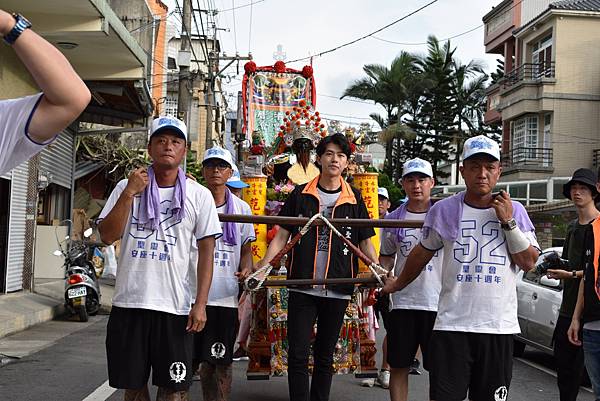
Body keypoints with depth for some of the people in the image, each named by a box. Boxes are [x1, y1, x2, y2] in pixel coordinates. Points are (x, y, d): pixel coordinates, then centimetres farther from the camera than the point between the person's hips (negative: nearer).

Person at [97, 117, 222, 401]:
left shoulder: (199, 195, 2)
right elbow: (107, 236, -3)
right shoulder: (127, 187, 6)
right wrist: (130, 193, -12)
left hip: (176, 306, -1)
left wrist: (200, 304, -7)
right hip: (129, 303, 2)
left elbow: (206, 251, 1)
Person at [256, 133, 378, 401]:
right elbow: (282, 236, 5)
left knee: (325, 355, 12)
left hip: (337, 290, 1)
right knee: (297, 354, -3)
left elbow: (365, 243, 7)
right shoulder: (300, 195, 4)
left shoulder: (354, 199, 6)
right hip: (302, 287, -1)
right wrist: (262, 265, -10)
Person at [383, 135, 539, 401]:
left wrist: (508, 222, -8)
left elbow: (529, 263, 0)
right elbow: (422, 254, 16)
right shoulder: (444, 210, 2)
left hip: (499, 327, 1)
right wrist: (398, 285, 27)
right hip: (452, 325, -1)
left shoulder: (515, 211, 5)